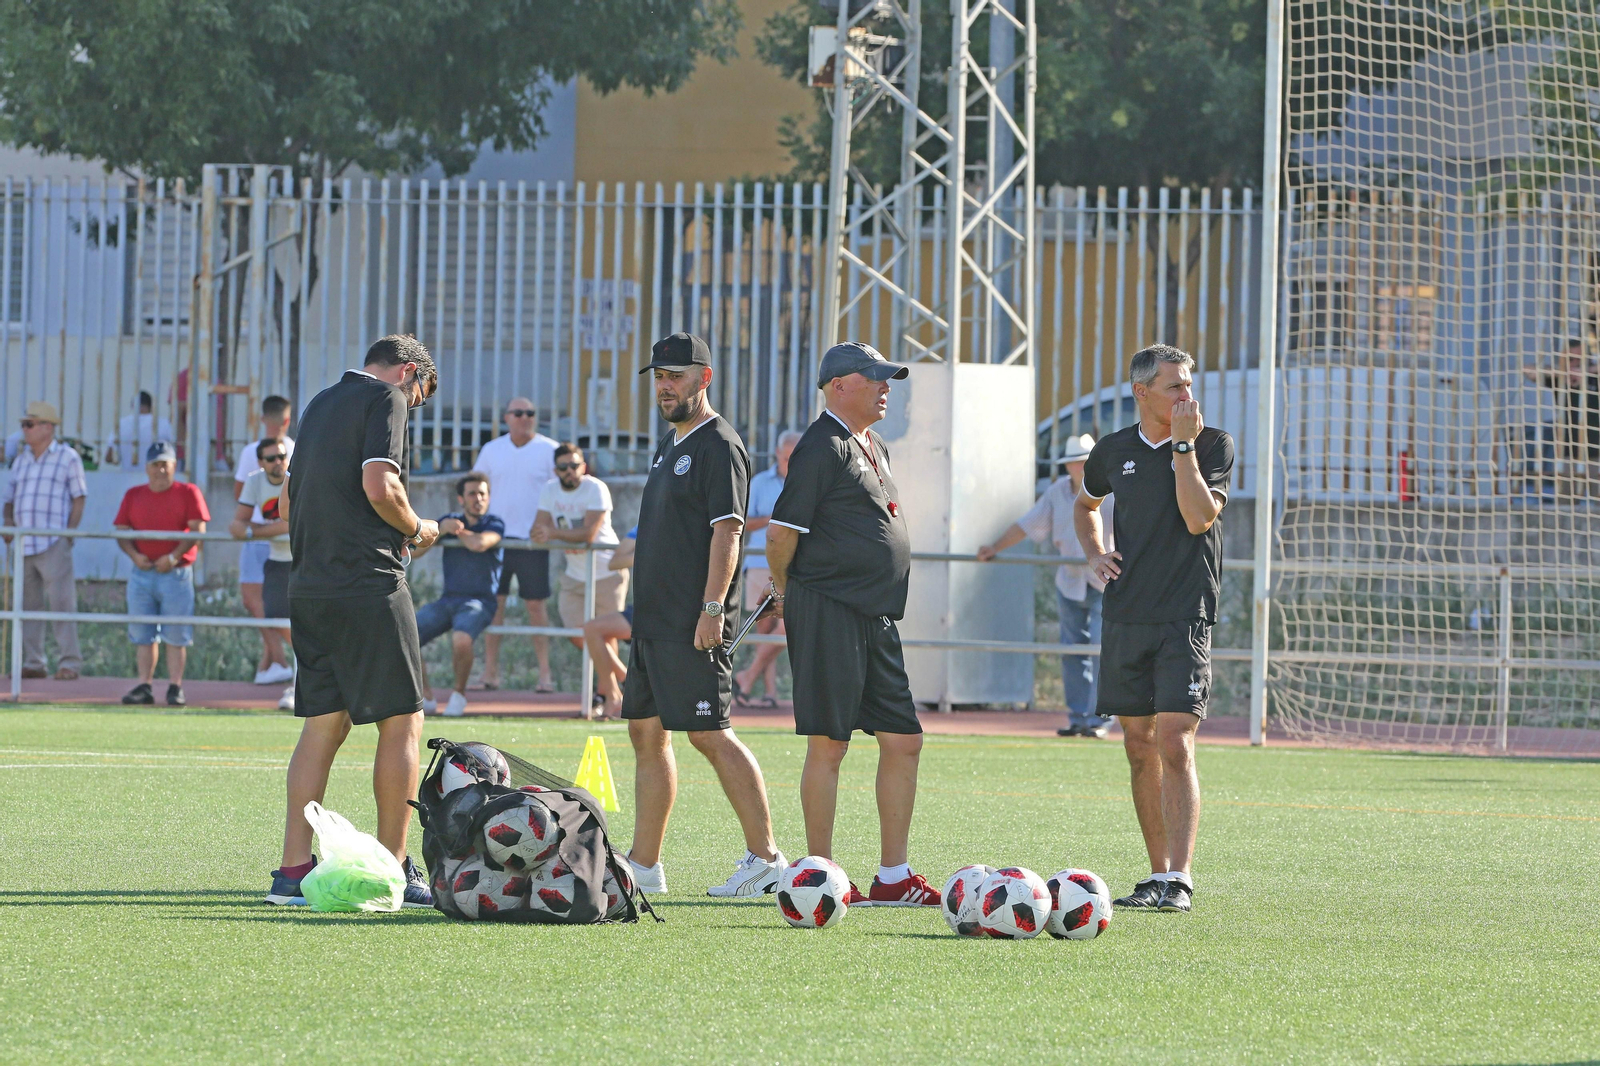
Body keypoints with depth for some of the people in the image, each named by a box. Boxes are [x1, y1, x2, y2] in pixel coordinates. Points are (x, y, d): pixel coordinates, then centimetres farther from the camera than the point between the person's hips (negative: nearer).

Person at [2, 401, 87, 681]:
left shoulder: (68, 458, 3)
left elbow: (79, 498, 1)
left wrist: (70, 532, -8)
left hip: (54, 543, -6)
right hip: (23, 544, 6)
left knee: (61, 601, -9)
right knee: (28, 603, 6)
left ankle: (69, 662, -7)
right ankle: (33, 663, 10)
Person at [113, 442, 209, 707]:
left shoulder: (188, 493, 3)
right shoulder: (133, 495, 13)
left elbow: (198, 530, -5)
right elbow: (121, 531, 11)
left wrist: (174, 557, -15)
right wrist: (134, 555, -8)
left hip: (177, 573, -4)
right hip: (142, 573, 4)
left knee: (176, 634, -4)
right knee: (142, 633, 4)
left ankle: (175, 686, 0)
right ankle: (145, 685, 7)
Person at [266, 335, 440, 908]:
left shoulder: (321, 403, 21)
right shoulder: (385, 398, -5)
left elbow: (293, 500, 25)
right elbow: (379, 486, -18)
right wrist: (416, 529, 0)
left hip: (309, 586, 8)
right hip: (369, 586, -8)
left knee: (323, 725, 9)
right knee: (402, 722, 0)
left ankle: (293, 871, 4)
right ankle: (393, 871, -1)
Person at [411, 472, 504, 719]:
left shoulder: (494, 524, -1)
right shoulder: (451, 520, 13)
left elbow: (480, 544, -24)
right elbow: (414, 552, 4)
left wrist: (457, 532, -5)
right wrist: (441, 529, -11)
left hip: (479, 602, -5)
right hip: (448, 601, 5)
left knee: (461, 639, -36)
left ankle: (459, 693, -9)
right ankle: (425, 697, 4)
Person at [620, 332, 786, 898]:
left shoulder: (718, 446, -10)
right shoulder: (670, 443, 18)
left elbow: (726, 532, -18)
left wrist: (711, 609, -24)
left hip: (691, 627, -10)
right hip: (653, 619, 10)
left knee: (710, 735, -13)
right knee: (647, 734, 10)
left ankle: (765, 858, -11)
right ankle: (643, 867, 14)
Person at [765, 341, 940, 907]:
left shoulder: (874, 449, 19)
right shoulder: (823, 447, -10)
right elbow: (783, 530, -14)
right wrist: (784, 589, -1)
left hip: (876, 618, 9)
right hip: (830, 612, -9)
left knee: (903, 740, 8)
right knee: (828, 743, -5)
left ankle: (893, 876, 13)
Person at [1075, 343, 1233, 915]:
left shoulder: (1214, 444, -1)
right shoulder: (1114, 450, 10)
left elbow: (1200, 517, -15)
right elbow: (1086, 504, 30)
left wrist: (1183, 444, -15)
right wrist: (1094, 553, 11)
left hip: (1185, 616, -4)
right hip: (1125, 616, 4)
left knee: (1174, 745, -13)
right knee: (1140, 749, 7)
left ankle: (1180, 881, -16)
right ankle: (1158, 874, 16)